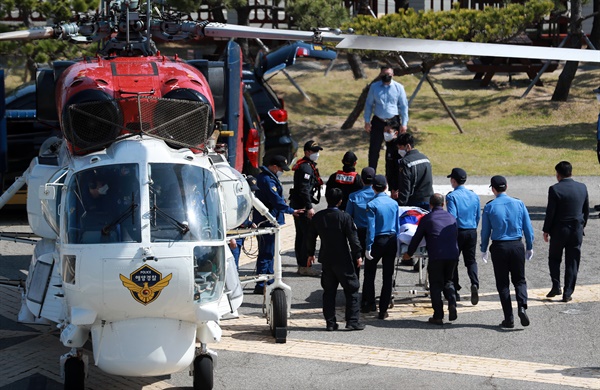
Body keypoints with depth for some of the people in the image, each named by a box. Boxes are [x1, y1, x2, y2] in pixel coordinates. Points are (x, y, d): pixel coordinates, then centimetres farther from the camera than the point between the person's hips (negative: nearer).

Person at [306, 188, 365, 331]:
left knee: (329, 291, 10)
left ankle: (330, 322, 9)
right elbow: (353, 238, -11)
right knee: (351, 289, 4)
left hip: (326, 259, 4)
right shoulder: (344, 217, -12)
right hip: (343, 260, -4)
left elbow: (310, 237, 9)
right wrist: (358, 255, -2)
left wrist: (310, 253, 22)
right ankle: (352, 321, 0)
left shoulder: (317, 217, 1)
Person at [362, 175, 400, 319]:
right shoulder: (394, 203, 1)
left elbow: (371, 227, -15)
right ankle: (383, 310, 6)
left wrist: (368, 247, -12)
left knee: (369, 273, 15)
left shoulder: (372, 204, -12)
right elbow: (397, 226, 7)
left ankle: (369, 303, 16)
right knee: (388, 276, 6)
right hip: (391, 241, 4)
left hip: (377, 241, -4)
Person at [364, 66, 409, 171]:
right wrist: (367, 121, 3)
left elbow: (404, 106, 2)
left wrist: (404, 123, -2)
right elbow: (369, 104, 7)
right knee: (374, 149, 4)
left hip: (394, 122, 0)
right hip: (378, 122, 1)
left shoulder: (398, 87, -2)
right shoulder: (374, 87, 1)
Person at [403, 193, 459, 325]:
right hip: (453, 255, 4)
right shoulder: (451, 218, 16)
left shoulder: (426, 219, 3)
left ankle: (438, 316, 4)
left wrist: (409, 253, 24)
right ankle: (452, 303, -3)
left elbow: (416, 238, 9)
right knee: (448, 281, 22)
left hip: (436, 256, -4)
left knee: (436, 285, 6)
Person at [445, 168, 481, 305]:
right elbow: (478, 216, 11)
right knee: (471, 260, 11)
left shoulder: (452, 196, -12)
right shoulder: (474, 196, 5)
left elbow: (452, 217, -18)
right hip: (472, 232, 4)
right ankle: (474, 283, -14)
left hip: (458, 232, -4)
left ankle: (455, 291, 13)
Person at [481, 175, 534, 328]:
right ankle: (522, 306, -14)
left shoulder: (489, 207, -4)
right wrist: (529, 247, 14)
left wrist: (484, 250, 13)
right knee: (519, 280, 12)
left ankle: (509, 318, 4)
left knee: (502, 283, 7)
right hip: (517, 246, 1)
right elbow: (528, 228, 3)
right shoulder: (519, 204, -1)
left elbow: (485, 231, 1)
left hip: (499, 247, -1)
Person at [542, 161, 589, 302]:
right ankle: (567, 293, 8)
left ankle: (556, 286, 6)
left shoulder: (555, 189, -14)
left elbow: (550, 212, -13)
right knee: (572, 263, 8)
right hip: (577, 231, 3)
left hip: (559, 230, -3)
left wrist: (546, 230, -3)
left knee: (554, 259, 16)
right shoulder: (582, 188, 0)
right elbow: (586, 210, 8)